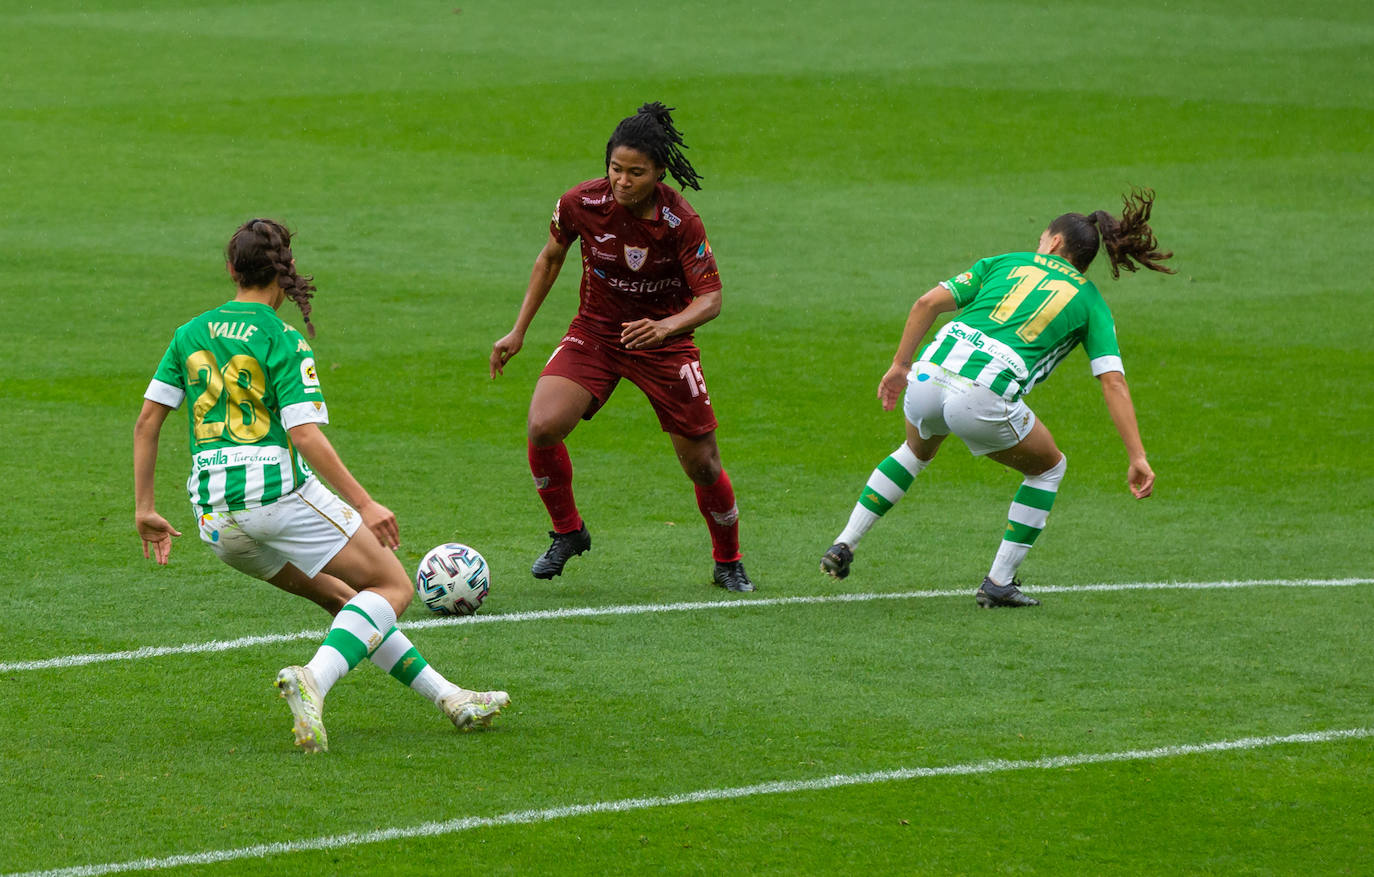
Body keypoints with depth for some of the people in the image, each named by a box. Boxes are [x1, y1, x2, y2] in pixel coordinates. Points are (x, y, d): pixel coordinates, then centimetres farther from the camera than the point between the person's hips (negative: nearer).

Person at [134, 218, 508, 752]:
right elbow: (303, 434, -14)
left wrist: (145, 508, 15)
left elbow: (148, 418, 9)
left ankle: (448, 696, 21)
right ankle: (313, 680, -24)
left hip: (215, 517, 7)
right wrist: (364, 505, -12)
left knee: (336, 595, 22)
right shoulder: (283, 341, -5)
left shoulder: (191, 334, 12)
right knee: (392, 587, 2)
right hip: (279, 492, -7)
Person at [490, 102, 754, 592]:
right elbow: (550, 258, 4)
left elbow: (710, 298, -19)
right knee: (542, 427, -22)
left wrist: (666, 326, -39)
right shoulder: (582, 204, -15)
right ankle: (567, 532, 3)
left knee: (702, 464, 1)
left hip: (663, 338, -1)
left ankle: (729, 563, 27)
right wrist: (518, 332, 5)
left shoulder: (680, 222, -22)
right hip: (595, 332, 2)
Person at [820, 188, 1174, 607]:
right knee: (1048, 467, 25)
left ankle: (843, 545, 31)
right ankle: (999, 582, 18)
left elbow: (928, 303, 11)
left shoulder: (1006, 263, 22)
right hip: (983, 398, -4)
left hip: (929, 375, 4)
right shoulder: (1090, 302, 16)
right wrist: (1137, 457, 4)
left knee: (917, 450, 37)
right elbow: (1113, 383, 5)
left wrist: (900, 365, 19)